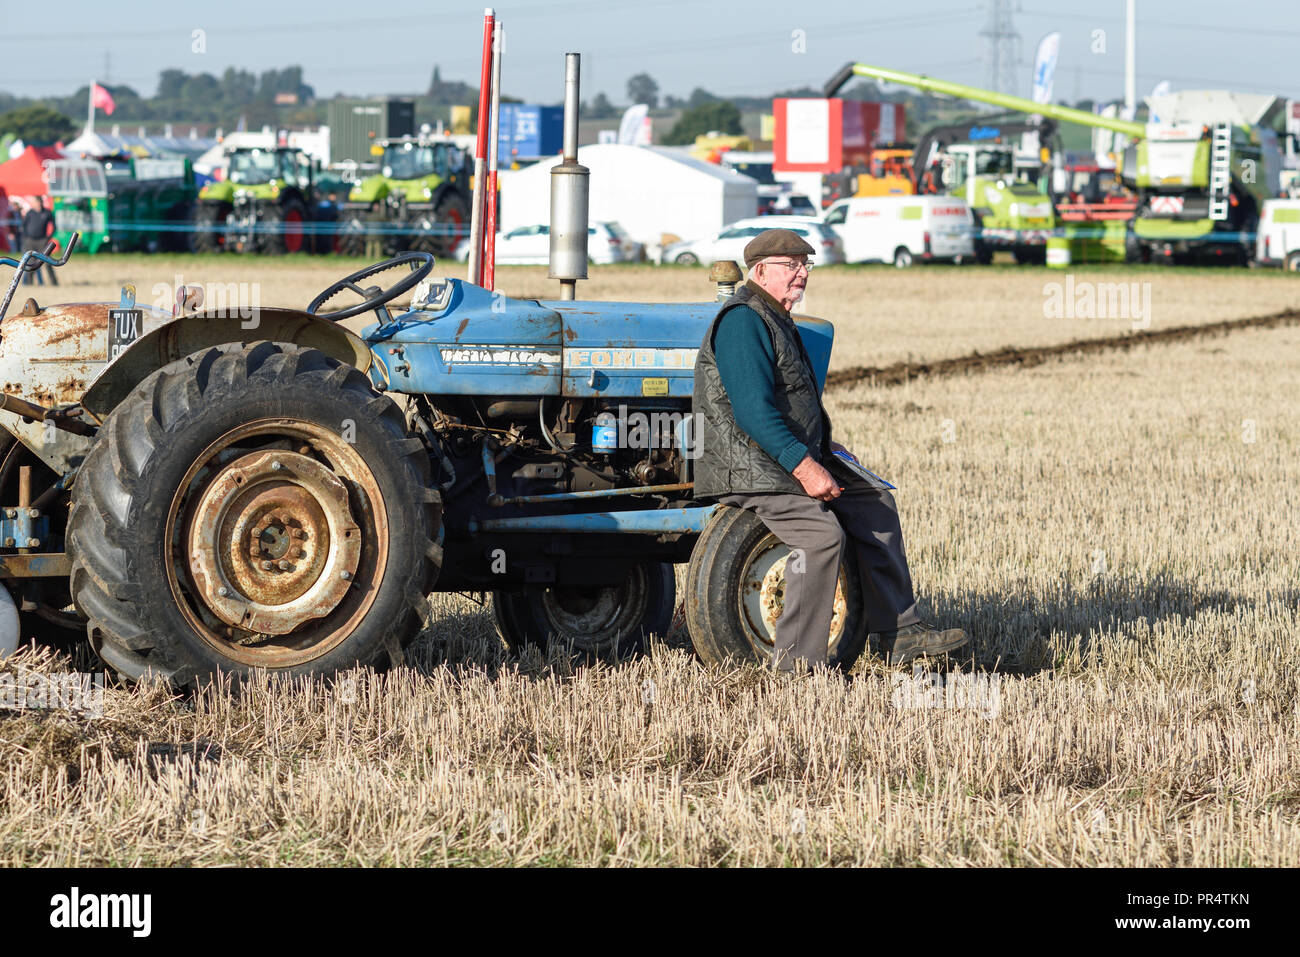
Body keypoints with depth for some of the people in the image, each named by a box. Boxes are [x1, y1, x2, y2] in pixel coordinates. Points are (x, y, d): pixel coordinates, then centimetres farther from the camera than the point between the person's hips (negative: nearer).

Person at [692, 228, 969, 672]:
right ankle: (797, 661, -23)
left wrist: (822, 446, 17)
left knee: (873, 502, 10)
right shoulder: (742, 321, -16)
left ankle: (899, 633, 9)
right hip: (749, 467, -11)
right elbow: (753, 410, -26)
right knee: (822, 531, -27)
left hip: (794, 459, 11)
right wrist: (804, 466, -28)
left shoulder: (775, 320, 19)